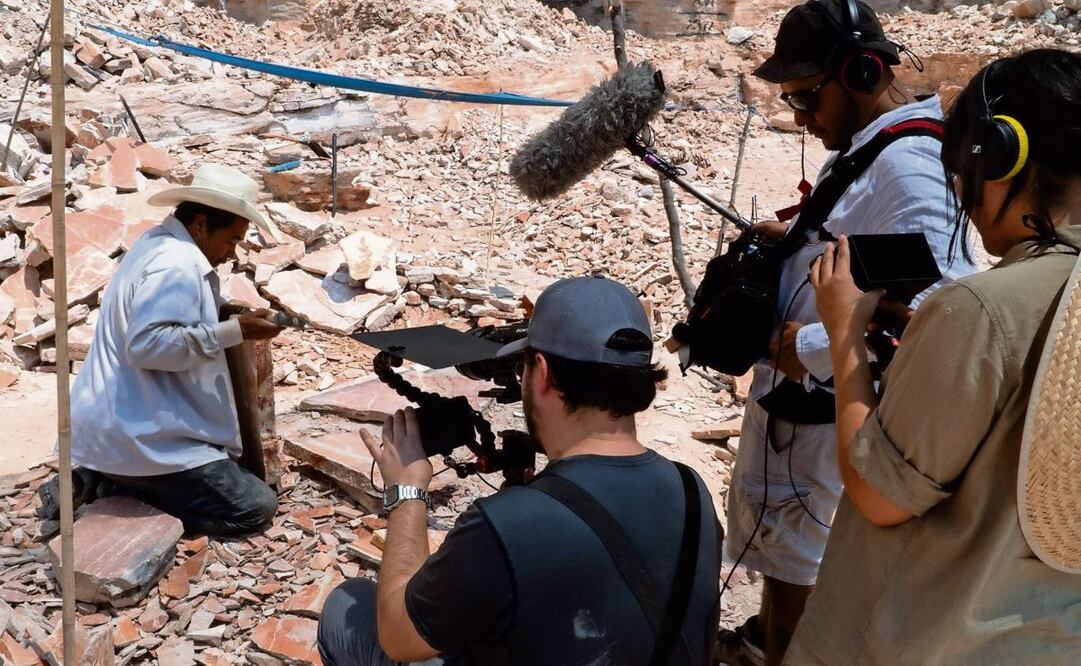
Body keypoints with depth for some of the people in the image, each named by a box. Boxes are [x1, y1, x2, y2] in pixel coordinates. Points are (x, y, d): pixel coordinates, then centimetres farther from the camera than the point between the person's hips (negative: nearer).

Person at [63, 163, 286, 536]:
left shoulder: (160, 245, 13)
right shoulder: (177, 264, -19)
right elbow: (148, 345, -30)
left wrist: (230, 321, 10)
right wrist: (234, 332, -25)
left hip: (122, 429, 11)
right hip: (140, 439, -11)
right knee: (256, 508, -8)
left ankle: (104, 479, 11)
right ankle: (120, 488, -5)